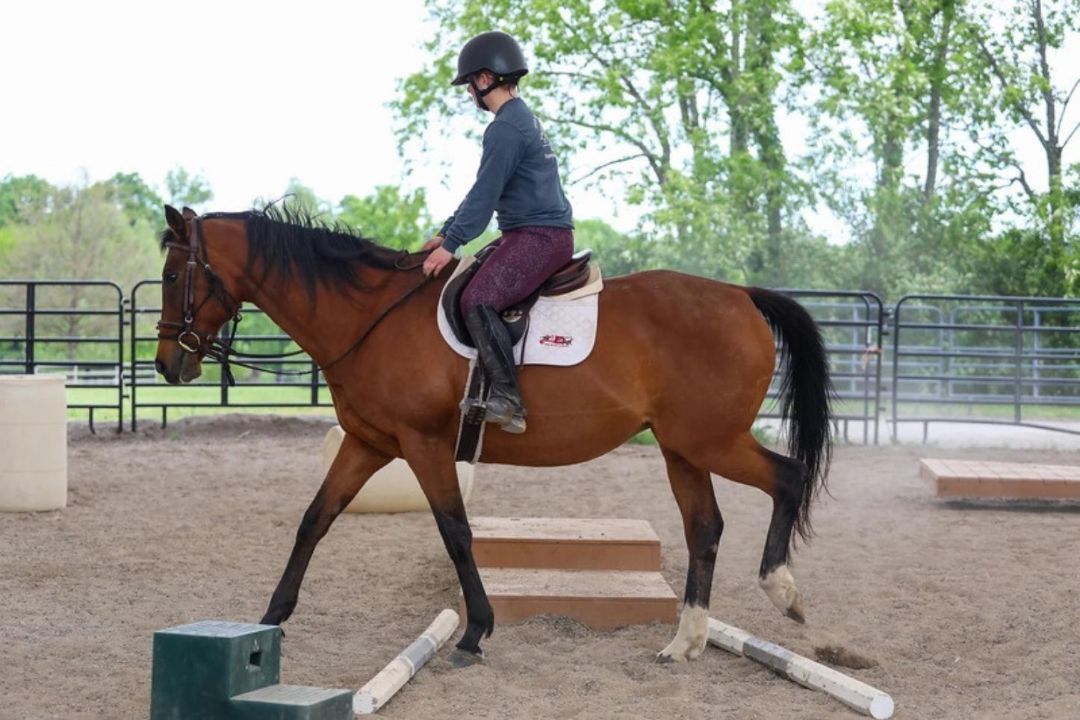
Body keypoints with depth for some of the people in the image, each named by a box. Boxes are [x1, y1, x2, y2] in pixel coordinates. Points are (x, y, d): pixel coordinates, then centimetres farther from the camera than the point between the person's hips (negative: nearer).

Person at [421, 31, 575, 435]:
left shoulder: (506, 127, -13)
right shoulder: (523, 120, 21)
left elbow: (485, 193, -17)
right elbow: (485, 190, 25)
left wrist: (452, 243, -15)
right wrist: (448, 233, 23)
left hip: (538, 237, -11)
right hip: (539, 235, 11)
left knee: (477, 300, -26)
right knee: (465, 279, 19)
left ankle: (507, 402, -32)